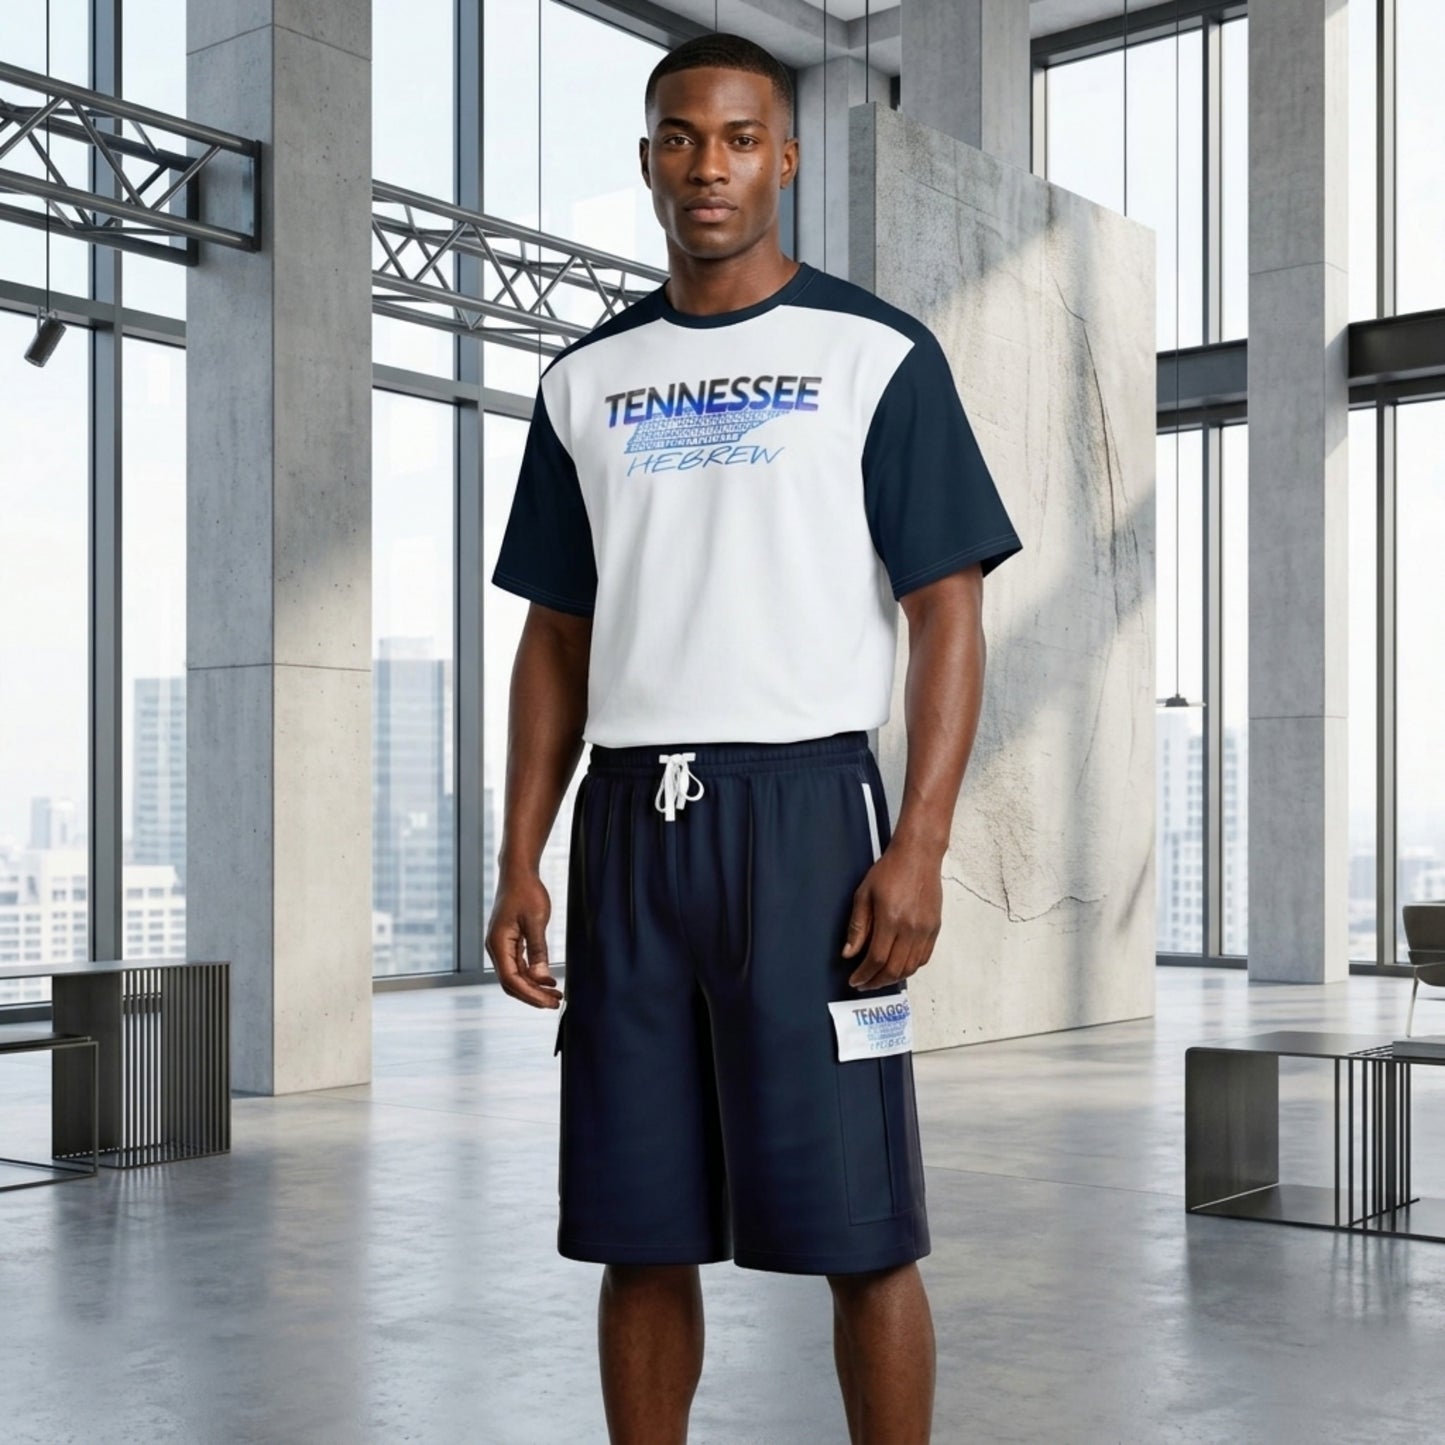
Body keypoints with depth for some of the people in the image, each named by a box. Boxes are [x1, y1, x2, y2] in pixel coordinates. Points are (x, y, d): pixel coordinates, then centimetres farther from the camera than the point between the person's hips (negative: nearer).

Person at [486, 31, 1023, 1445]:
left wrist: (919, 847, -13)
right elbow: (556, 640, 15)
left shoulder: (876, 355, 2)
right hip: (627, 821, 4)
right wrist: (520, 863, 8)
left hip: (804, 808, -4)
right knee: (638, 1234, 9)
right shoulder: (586, 379, 14)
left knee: (855, 1227, -1)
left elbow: (947, 617, -2)